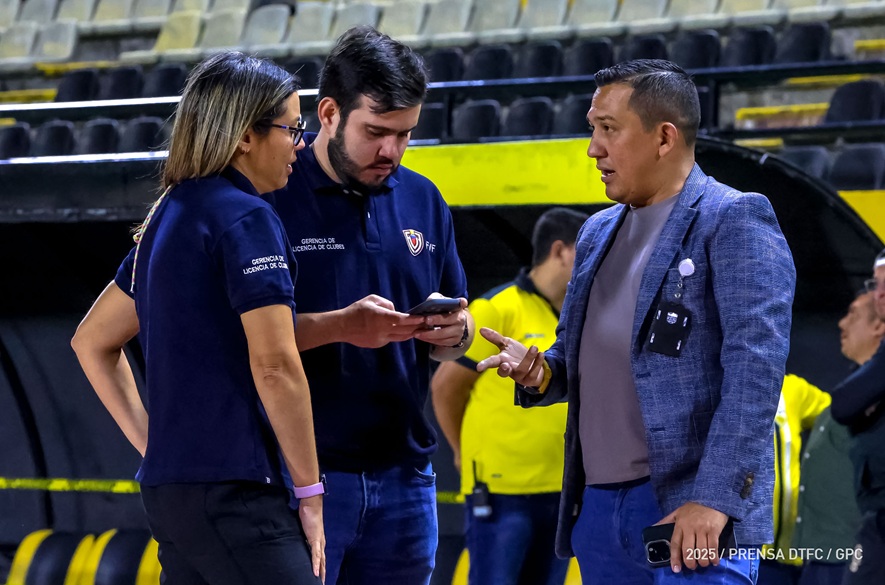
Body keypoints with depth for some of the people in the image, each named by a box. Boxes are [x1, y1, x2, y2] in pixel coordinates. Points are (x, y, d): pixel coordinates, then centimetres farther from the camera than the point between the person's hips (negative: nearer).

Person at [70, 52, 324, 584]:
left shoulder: (167, 219, 17)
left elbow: (92, 341, 26)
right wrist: (310, 493, -9)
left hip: (169, 486, 9)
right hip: (231, 491, -9)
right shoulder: (247, 219, -10)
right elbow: (275, 365, -16)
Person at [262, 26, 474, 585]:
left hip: (404, 474, 6)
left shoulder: (422, 201, 13)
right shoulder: (271, 198, -7)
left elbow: (452, 345, 18)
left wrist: (453, 332, -6)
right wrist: (339, 326, -23)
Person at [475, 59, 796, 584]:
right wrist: (539, 374, 3)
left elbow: (754, 370, -14)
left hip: (688, 508, -7)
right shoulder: (598, 232, 19)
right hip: (597, 504, 7)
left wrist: (713, 500, -22)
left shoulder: (734, 222, -6)